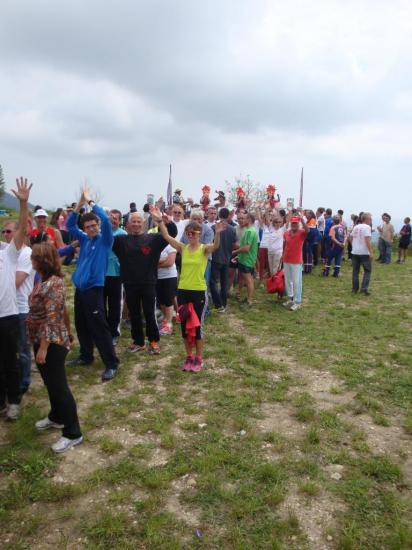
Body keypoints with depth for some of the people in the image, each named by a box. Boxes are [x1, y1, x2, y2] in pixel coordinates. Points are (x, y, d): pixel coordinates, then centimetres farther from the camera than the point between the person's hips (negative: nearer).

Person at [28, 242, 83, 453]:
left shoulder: (53, 283, -22)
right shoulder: (45, 281, 8)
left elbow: (52, 318, -25)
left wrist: (43, 347, -24)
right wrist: (39, 344, 19)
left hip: (52, 343, -10)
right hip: (42, 341, 10)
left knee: (59, 386, -3)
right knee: (50, 383, 22)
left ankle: (73, 433, 8)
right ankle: (56, 417, 41)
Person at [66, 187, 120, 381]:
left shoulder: (105, 240, -6)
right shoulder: (85, 239, 11)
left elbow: (106, 220, -21)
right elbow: (70, 225, 15)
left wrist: (90, 202, -14)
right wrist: (79, 204, 3)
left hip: (94, 290, -7)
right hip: (79, 289, 7)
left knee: (99, 329, -7)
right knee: (81, 326, 16)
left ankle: (111, 364, 0)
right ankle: (86, 356, 33)